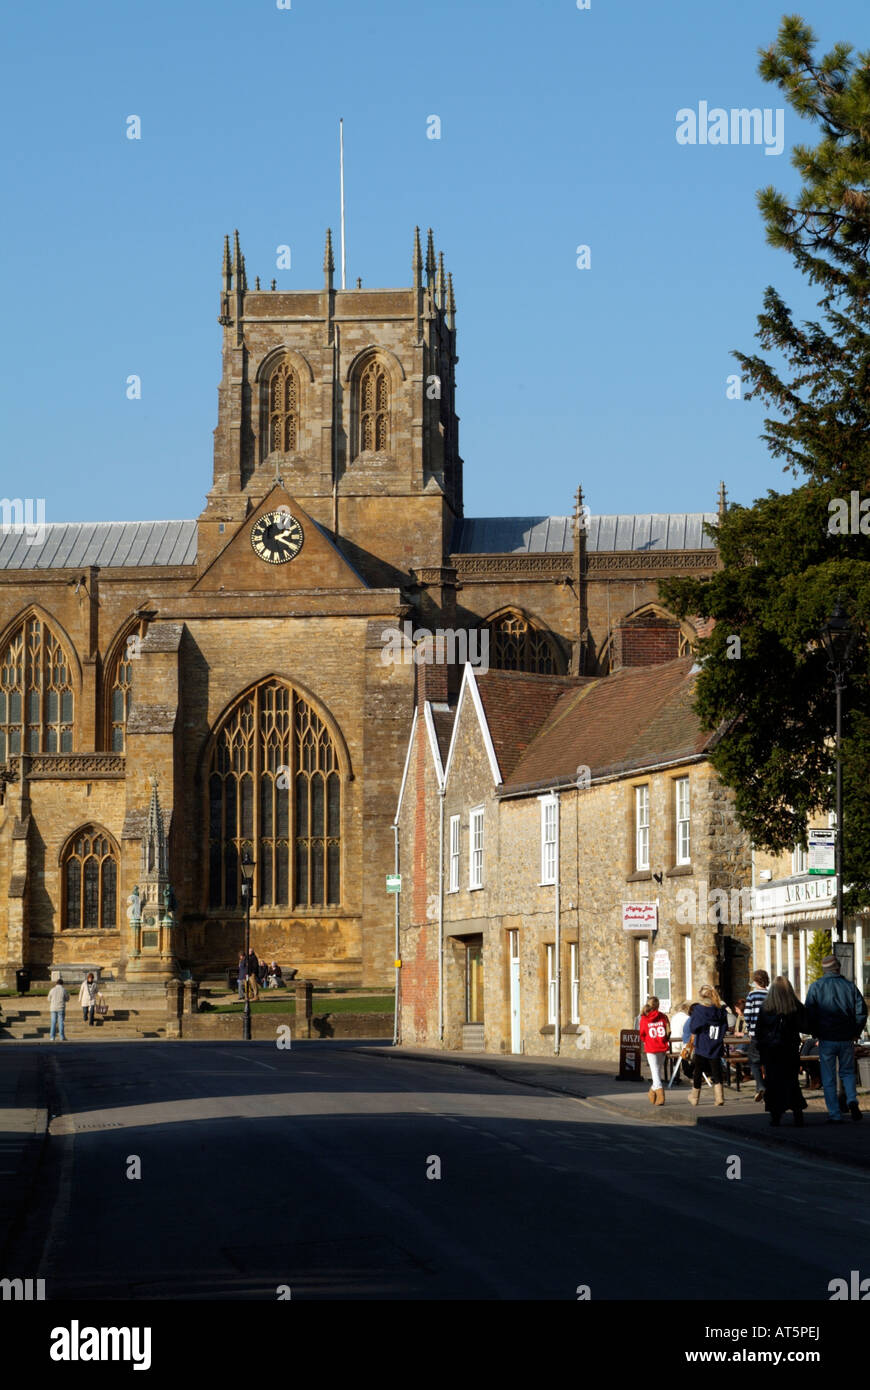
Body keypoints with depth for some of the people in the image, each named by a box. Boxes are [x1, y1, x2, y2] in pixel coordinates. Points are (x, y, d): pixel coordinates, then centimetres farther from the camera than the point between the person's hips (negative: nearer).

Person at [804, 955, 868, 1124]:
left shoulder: (816, 987, -2)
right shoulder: (850, 986, 3)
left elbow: (809, 1014, -5)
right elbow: (862, 1011, -1)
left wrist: (816, 1034, 8)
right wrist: (855, 1033, 10)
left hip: (826, 1039, -2)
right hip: (847, 1039, 2)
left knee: (828, 1078, 6)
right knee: (848, 1072, 18)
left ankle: (834, 1115, 2)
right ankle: (852, 1100, -7)